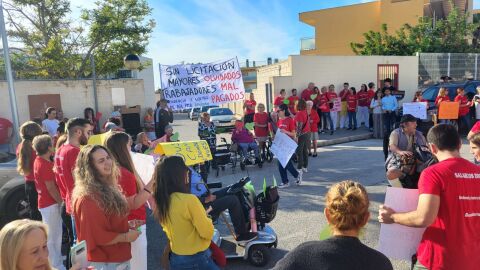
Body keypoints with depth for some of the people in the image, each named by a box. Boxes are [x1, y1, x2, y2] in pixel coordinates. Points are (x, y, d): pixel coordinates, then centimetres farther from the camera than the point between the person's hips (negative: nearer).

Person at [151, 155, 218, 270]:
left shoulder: (161, 201, -6)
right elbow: (208, 233, -18)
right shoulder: (189, 200, -27)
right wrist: (205, 218, 1)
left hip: (176, 257, 6)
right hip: (197, 257, -6)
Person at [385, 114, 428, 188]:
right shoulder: (396, 133, 2)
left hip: (414, 163, 4)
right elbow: (392, 146, -15)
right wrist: (400, 152, -37)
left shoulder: (419, 134, 18)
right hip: (398, 161, -4)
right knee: (391, 173, -35)